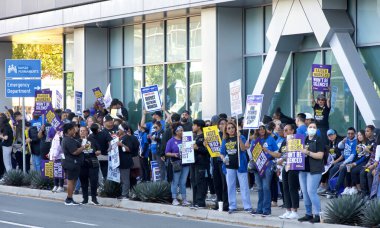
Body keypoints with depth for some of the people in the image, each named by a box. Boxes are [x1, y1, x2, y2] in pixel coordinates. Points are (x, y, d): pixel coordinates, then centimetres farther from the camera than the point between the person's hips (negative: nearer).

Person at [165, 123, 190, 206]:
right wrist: (173, 154, -18)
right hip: (176, 164, -4)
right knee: (175, 182, 0)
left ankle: (184, 199, 9)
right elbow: (167, 153, -1)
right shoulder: (171, 141, 0)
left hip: (185, 164, 4)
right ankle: (174, 199, 4)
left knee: (183, 182, 6)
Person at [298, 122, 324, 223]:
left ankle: (317, 215, -9)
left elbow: (320, 155, -12)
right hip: (303, 169, 7)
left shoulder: (318, 140, -3)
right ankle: (308, 214, 14)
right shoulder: (304, 140, 15)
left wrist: (308, 152, -19)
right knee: (305, 192, 7)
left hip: (314, 170, -7)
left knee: (311, 191, -13)